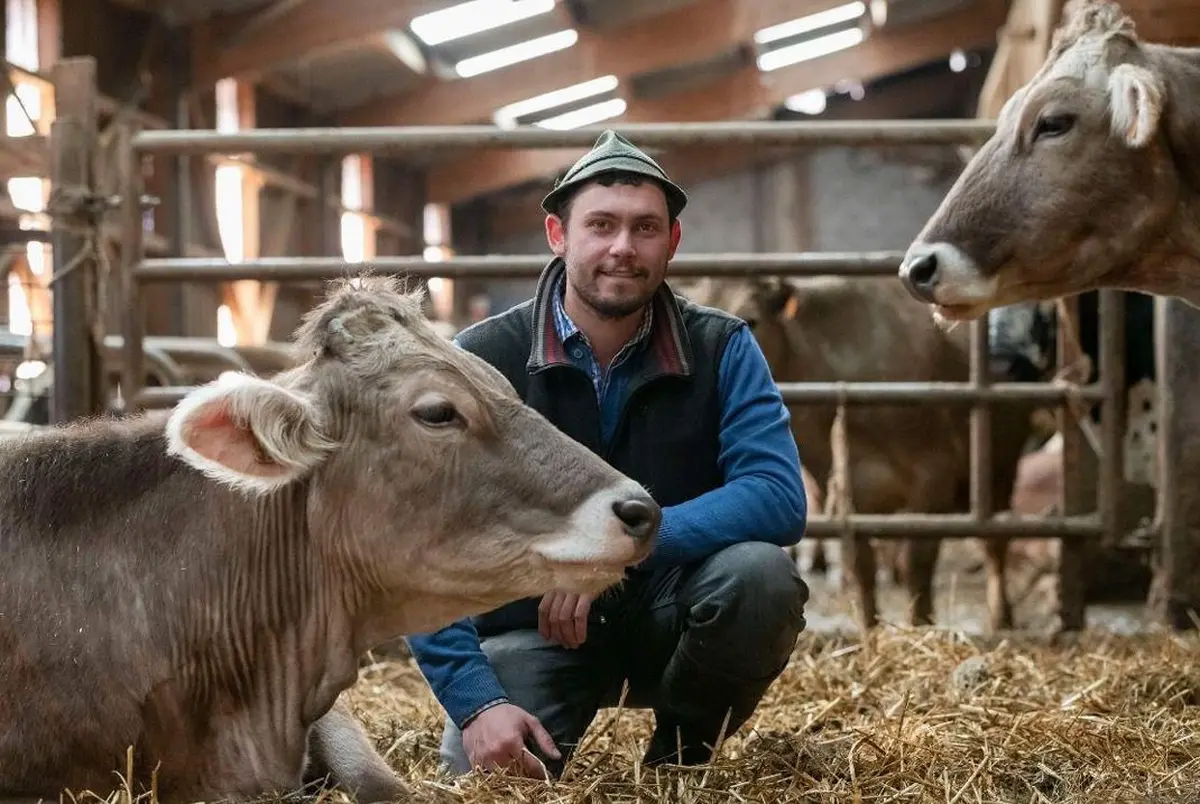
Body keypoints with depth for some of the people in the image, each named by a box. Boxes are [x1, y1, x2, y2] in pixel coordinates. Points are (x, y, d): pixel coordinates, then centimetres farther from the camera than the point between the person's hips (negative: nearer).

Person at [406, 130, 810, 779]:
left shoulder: (722, 350, -9)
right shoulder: (482, 358, -11)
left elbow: (778, 499, -22)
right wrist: (475, 700, -28)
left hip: (669, 608, 1)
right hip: (533, 622, -1)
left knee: (760, 574, -30)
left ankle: (680, 756, -1)